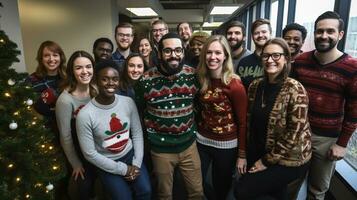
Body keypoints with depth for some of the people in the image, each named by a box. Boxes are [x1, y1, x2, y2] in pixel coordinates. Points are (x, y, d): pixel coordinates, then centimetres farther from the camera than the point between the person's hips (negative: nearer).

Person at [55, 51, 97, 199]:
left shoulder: (96, 90, -11)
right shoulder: (65, 100, -28)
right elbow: (65, 137, -18)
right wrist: (75, 164, -8)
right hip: (79, 152, -4)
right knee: (85, 188, 16)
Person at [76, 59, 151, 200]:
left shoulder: (128, 102, -11)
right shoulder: (85, 115, -22)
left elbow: (137, 134, -2)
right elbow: (90, 154, -15)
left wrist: (136, 164, -9)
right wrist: (123, 169, -12)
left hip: (130, 154, 3)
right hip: (106, 164, -2)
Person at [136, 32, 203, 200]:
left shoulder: (193, 75, -7)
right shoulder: (146, 79, -13)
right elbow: (138, 109, 2)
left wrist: (193, 128, 5)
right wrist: (151, 132, 1)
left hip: (188, 144, 2)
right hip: (161, 149, -1)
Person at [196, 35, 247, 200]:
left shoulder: (235, 85, -18)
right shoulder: (201, 80, -4)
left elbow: (242, 122, -13)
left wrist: (242, 154, -10)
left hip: (226, 145, -4)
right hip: (201, 140, 4)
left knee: (221, 187, 16)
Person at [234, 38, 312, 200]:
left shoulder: (294, 89, -19)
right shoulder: (255, 86, -2)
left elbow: (295, 134, -20)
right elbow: (249, 121, 4)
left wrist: (268, 160, -14)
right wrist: (244, 154, 2)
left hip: (289, 159, -5)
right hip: (259, 154, 5)